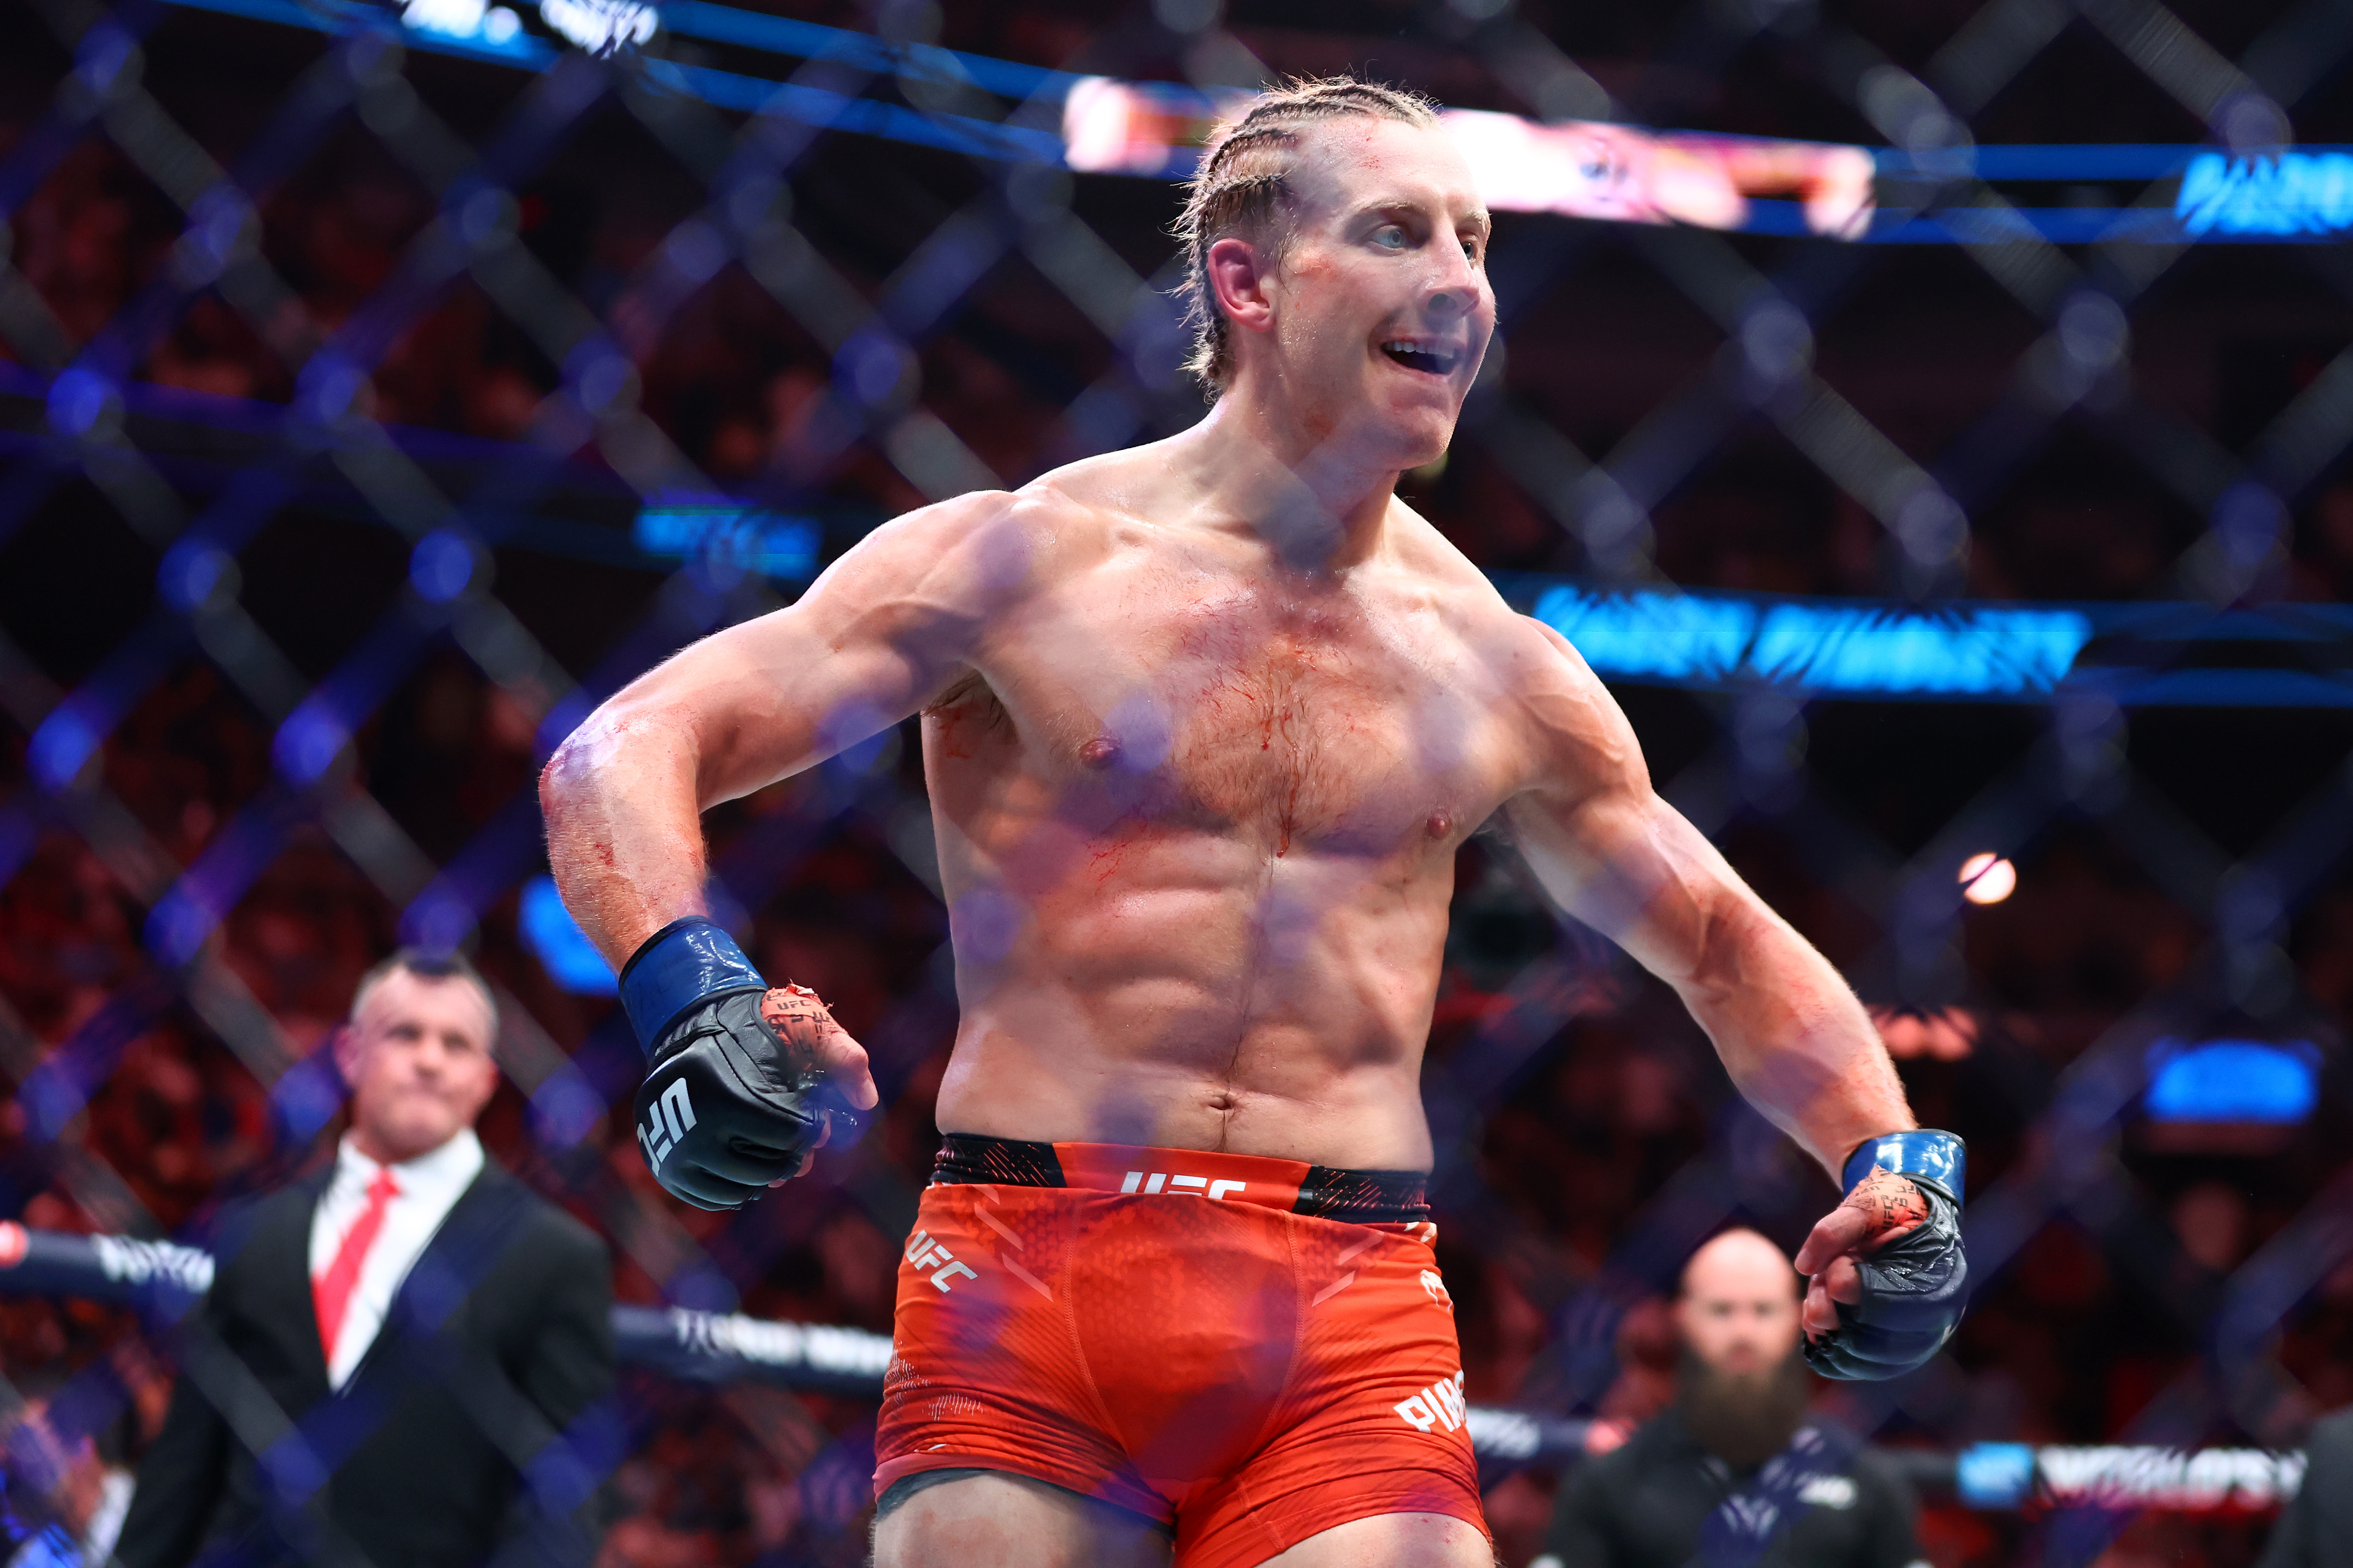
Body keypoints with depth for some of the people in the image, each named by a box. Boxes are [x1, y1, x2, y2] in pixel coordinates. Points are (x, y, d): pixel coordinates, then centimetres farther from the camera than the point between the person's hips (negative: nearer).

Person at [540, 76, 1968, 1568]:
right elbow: (619, 754, -4)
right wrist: (691, 999, -24)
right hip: (1028, 1280, -2)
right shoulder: (1025, 561, 1)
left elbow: (1727, 943, 26)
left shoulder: (1496, 666, 12)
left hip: (1356, 1332, 2)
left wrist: (1891, 1158, 7)